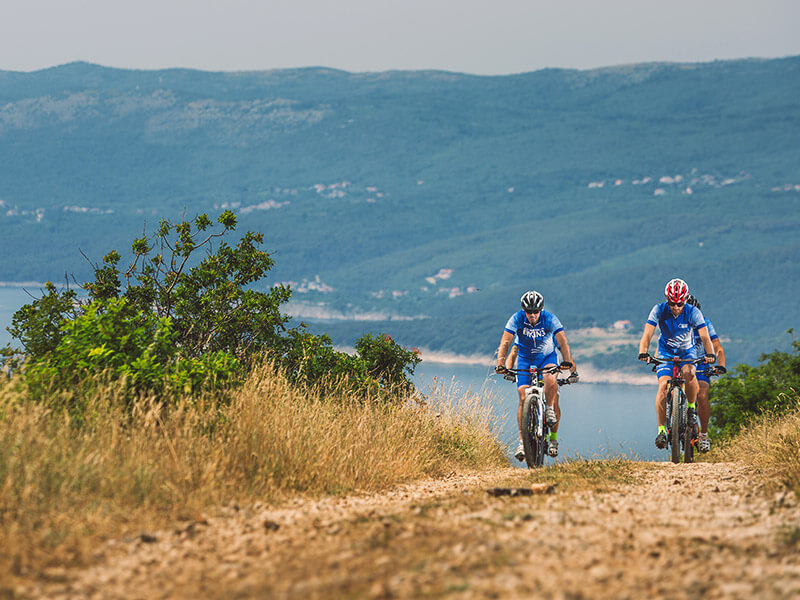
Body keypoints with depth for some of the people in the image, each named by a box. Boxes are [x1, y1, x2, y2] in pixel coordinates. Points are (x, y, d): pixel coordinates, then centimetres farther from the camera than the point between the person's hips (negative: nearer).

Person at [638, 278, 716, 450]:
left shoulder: (693, 312, -22)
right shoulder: (659, 310, -21)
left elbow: (705, 336, -28)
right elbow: (647, 334, -28)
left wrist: (710, 354, -48)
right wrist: (643, 352, -47)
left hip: (687, 351, 0)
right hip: (666, 352, 0)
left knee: (689, 373, -33)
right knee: (663, 385, -21)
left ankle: (691, 407, -7)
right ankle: (661, 430, -15)